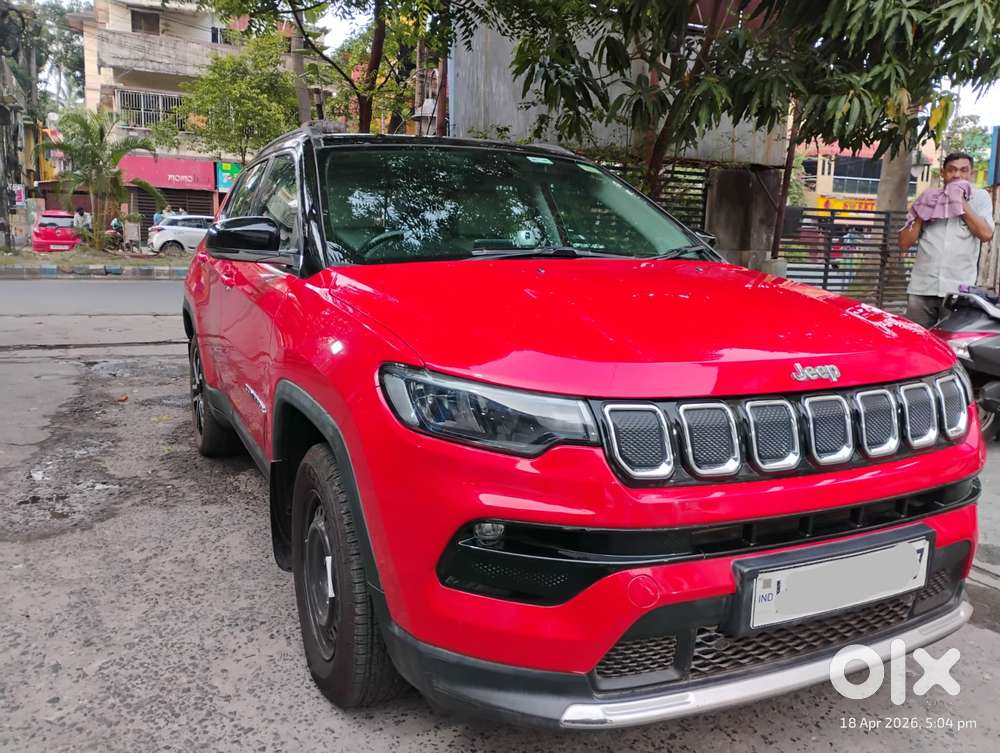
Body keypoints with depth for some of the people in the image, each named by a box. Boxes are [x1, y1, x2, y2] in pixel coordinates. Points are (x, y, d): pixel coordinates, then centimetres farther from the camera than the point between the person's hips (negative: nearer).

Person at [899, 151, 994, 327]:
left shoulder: (980, 197, 11)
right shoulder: (928, 199, 14)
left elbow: (986, 234, -7)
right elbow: (905, 243, 8)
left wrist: (961, 202, -4)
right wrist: (922, 214, -3)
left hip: (959, 289, -1)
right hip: (922, 287, 2)